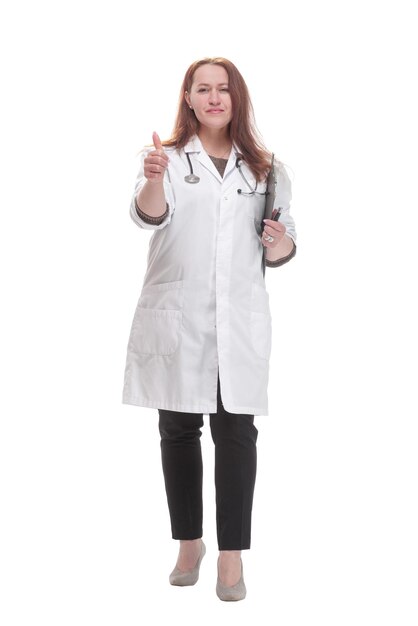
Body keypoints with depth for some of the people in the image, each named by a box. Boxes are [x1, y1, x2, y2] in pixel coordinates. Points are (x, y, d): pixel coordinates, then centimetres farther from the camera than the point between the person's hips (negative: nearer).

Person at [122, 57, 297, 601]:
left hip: (239, 318, 1)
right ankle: (189, 543, 22)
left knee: (235, 431, -3)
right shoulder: (169, 156, 3)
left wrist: (282, 248, -8)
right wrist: (153, 179, -40)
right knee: (178, 430, 7)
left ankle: (232, 555, 4)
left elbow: (284, 238, 17)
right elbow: (149, 215, -17)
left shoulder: (265, 168, 11)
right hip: (175, 316, 0)